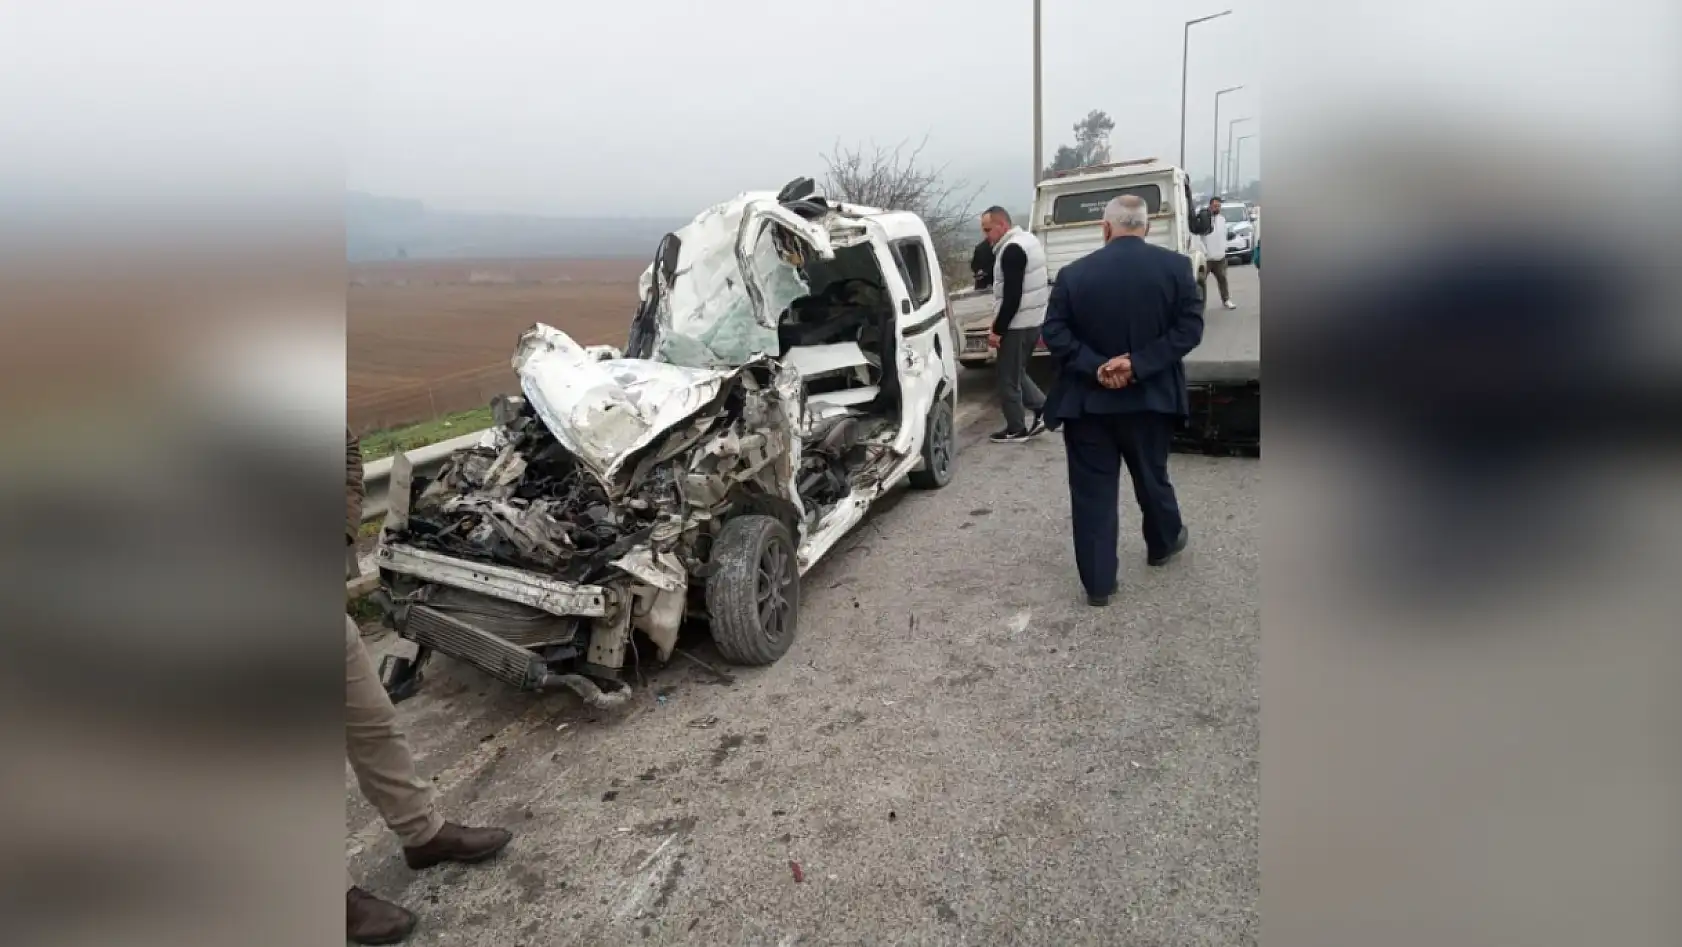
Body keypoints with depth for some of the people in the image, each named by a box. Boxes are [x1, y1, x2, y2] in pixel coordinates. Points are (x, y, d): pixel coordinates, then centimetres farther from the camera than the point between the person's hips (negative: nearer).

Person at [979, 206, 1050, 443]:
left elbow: (1012, 296, -24)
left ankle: (1016, 430, 10)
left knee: (1008, 378, 1)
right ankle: (1043, 408, 15)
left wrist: (997, 330, -19)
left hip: (1018, 324, -10)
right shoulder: (1028, 241, 14)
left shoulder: (1012, 249, -19)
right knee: (1016, 373, 20)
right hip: (1034, 320, 10)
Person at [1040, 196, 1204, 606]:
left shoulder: (1073, 273, -4)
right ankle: (1163, 544, 46)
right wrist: (1137, 364, -15)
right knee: (1152, 478, 22)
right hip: (1149, 398, 2)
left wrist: (1094, 368, -14)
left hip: (1088, 401, -1)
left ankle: (1098, 583, 9)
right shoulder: (1175, 267, -2)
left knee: (1092, 492, 5)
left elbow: (1054, 332, -9)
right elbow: (1189, 327, -10)